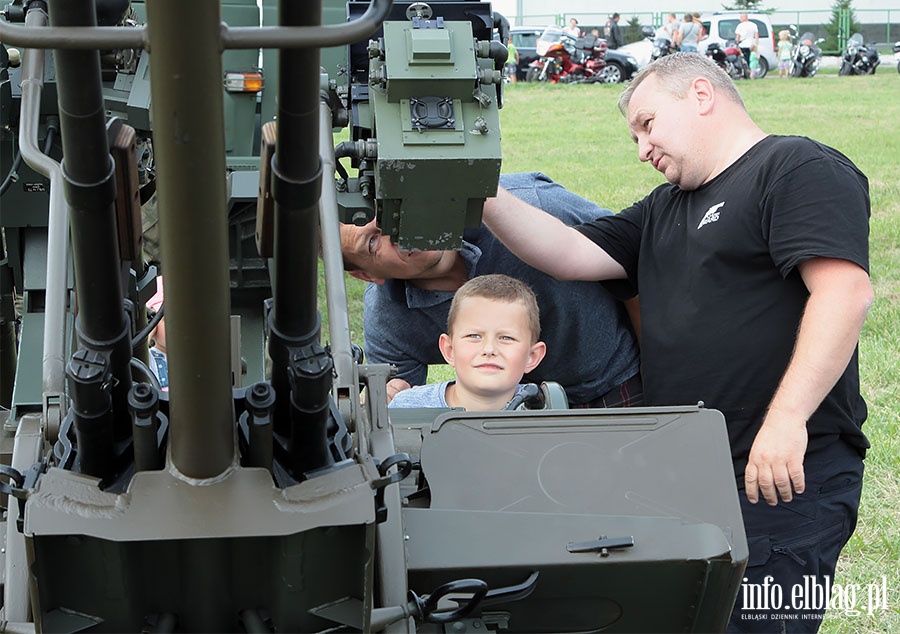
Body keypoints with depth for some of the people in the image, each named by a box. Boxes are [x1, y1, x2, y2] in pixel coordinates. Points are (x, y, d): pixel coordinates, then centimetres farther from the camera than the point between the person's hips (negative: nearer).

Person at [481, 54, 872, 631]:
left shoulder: (799, 168, -5)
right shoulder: (663, 211, 23)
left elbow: (845, 291, -18)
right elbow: (570, 254, 14)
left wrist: (787, 418, -26)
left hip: (783, 478, -8)